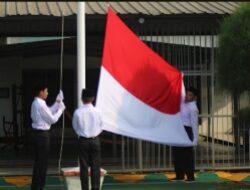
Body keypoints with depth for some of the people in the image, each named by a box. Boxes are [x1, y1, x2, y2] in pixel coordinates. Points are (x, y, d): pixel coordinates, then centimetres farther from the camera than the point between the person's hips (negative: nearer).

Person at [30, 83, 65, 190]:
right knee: (41, 161, -3)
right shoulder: (40, 105, -19)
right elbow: (52, 119, -14)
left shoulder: (37, 103, 11)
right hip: (42, 134, -10)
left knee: (40, 161, 15)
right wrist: (60, 109, -2)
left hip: (39, 133, 10)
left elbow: (49, 112, 16)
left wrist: (58, 102, 14)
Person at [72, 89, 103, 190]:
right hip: (95, 140, 1)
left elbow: (75, 127, 1)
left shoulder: (77, 112, -11)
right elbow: (100, 126, 4)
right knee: (95, 167, 5)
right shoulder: (97, 111, -8)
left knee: (84, 167, 4)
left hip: (83, 141, -1)